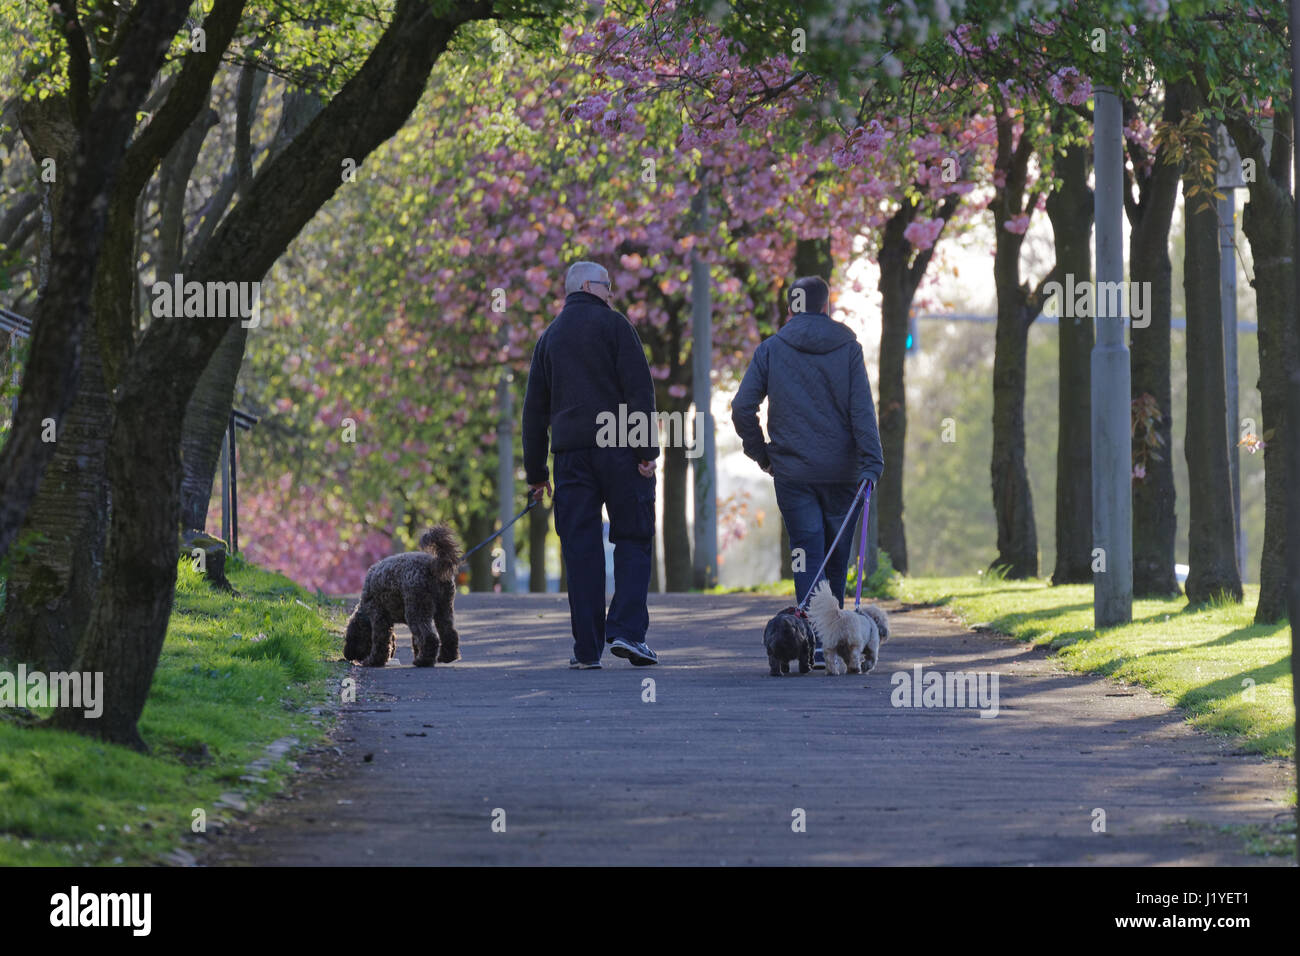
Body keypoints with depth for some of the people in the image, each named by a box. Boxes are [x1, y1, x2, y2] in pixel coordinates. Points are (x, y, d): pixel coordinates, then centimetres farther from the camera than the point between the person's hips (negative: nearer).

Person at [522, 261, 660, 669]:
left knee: (581, 549, 3)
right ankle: (627, 629, -12)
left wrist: (535, 472, 20)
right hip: (618, 449, -4)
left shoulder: (549, 337, 18)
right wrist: (647, 448, -10)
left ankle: (588, 648, 0)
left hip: (570, 452, 4)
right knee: (633, 539, 2)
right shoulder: (612, 324, 2)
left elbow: (534, 409, 18)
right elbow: (639, 388, -9)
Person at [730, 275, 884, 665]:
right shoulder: (848, 348, 2)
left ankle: (816, 641, -17)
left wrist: (761, 454, 11)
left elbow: (742, 408, -1)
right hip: (841, 469, 0)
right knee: (837, 557, 12)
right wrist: (871, 464, -11)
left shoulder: (771, 350, 4)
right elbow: (862, 411, -6)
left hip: (792, 472, 0)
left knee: (807, 553, -2)